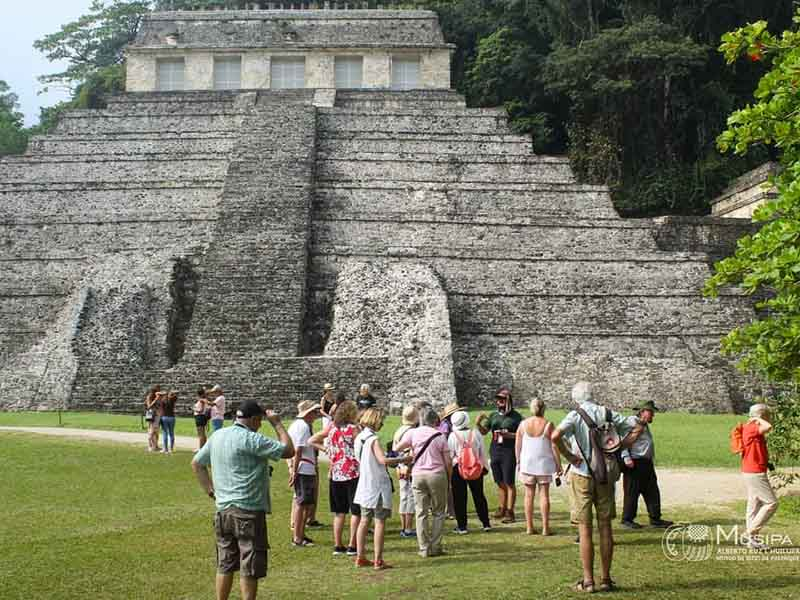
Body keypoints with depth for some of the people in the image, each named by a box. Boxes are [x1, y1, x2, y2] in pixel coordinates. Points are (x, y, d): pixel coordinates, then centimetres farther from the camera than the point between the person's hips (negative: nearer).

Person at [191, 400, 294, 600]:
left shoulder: (217, 436, 8)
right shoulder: (251, 439, -16)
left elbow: (196, 463, 19)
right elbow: (289, 451, -16)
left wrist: (209, 489, 18)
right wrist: (277, 423, -5)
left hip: (223, 510, 8)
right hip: (249, 511, -8)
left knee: (225, 565, 17)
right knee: (250, 568, 1)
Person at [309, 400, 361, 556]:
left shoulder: (331, 427, 5)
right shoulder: (353, 428, -9)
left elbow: (311, 441, 10)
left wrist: (327, 450, 10)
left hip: (336, 474, 5)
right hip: (353, 473, -5)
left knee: (339, 512, 14)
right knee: (356, 511, 4)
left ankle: (337, 545, 15)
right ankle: (352, 546, 3)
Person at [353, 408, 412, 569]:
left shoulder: (359, 438, 10)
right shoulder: (373, 439, -17)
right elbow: (383, 460, -29)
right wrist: (403, 459, -20)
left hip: (364, 485, 8)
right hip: (377, 484, -8)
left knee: (364, 521, 13)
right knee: (380, 522, -4)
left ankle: (360, 557, 17)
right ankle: (378, 561, -4)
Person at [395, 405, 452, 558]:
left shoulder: (412, 433, 0)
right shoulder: (440, 436, -1)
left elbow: (396, 449, -1)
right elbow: (448, 462, -1)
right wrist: (449, 479, 11)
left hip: (418, 475, 1)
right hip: (437, 475, -1)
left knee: (421, 513, 6)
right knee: (438, 512, 9)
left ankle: (424, 548, 6)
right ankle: (435, 547, 8)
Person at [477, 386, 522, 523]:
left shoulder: (515, 416, -4)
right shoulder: (494, 415, 11)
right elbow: (484, 432, 10)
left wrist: (509, 435, -18)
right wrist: (479, 424, -9)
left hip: (509, 454, -5)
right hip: (495, 453, 5)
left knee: (509, 483, -3)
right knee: (500, 483, 12)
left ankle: (509, 512, 1)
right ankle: (501, 509, 21)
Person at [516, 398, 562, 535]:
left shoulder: (523, 424, -1)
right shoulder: (548, 425, -8)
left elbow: (517, 445, 4)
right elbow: (554, 446, -7)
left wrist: (518, 462, 16)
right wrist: (558, 464, 2)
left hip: (527, 464, 2)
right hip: (544, 464, -2)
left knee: (529, 495, 8)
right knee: (544, 495, 4)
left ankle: (529, 527, 11)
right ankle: (545, 528, 4)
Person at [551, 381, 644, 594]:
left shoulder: (575, 415, -9)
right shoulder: (608, 414, 4)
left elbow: (555, 436, -25)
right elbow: (636, 429, 5)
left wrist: (569, 456, -12)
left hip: (582, 474, -4)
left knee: (585, 529, 1)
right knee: (605, 527, 10)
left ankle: (588, 581, 4)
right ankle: (606, 579, 15)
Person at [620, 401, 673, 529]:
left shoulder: (645, 425, 20)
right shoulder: (631, 421, -10)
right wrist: (626, 458, -25)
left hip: (647, 464, 10)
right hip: (634, 464, -10)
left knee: (653, 492, 10)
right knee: (632, 493, -2)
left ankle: (655, 519, 17)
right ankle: (627, 520, 7)